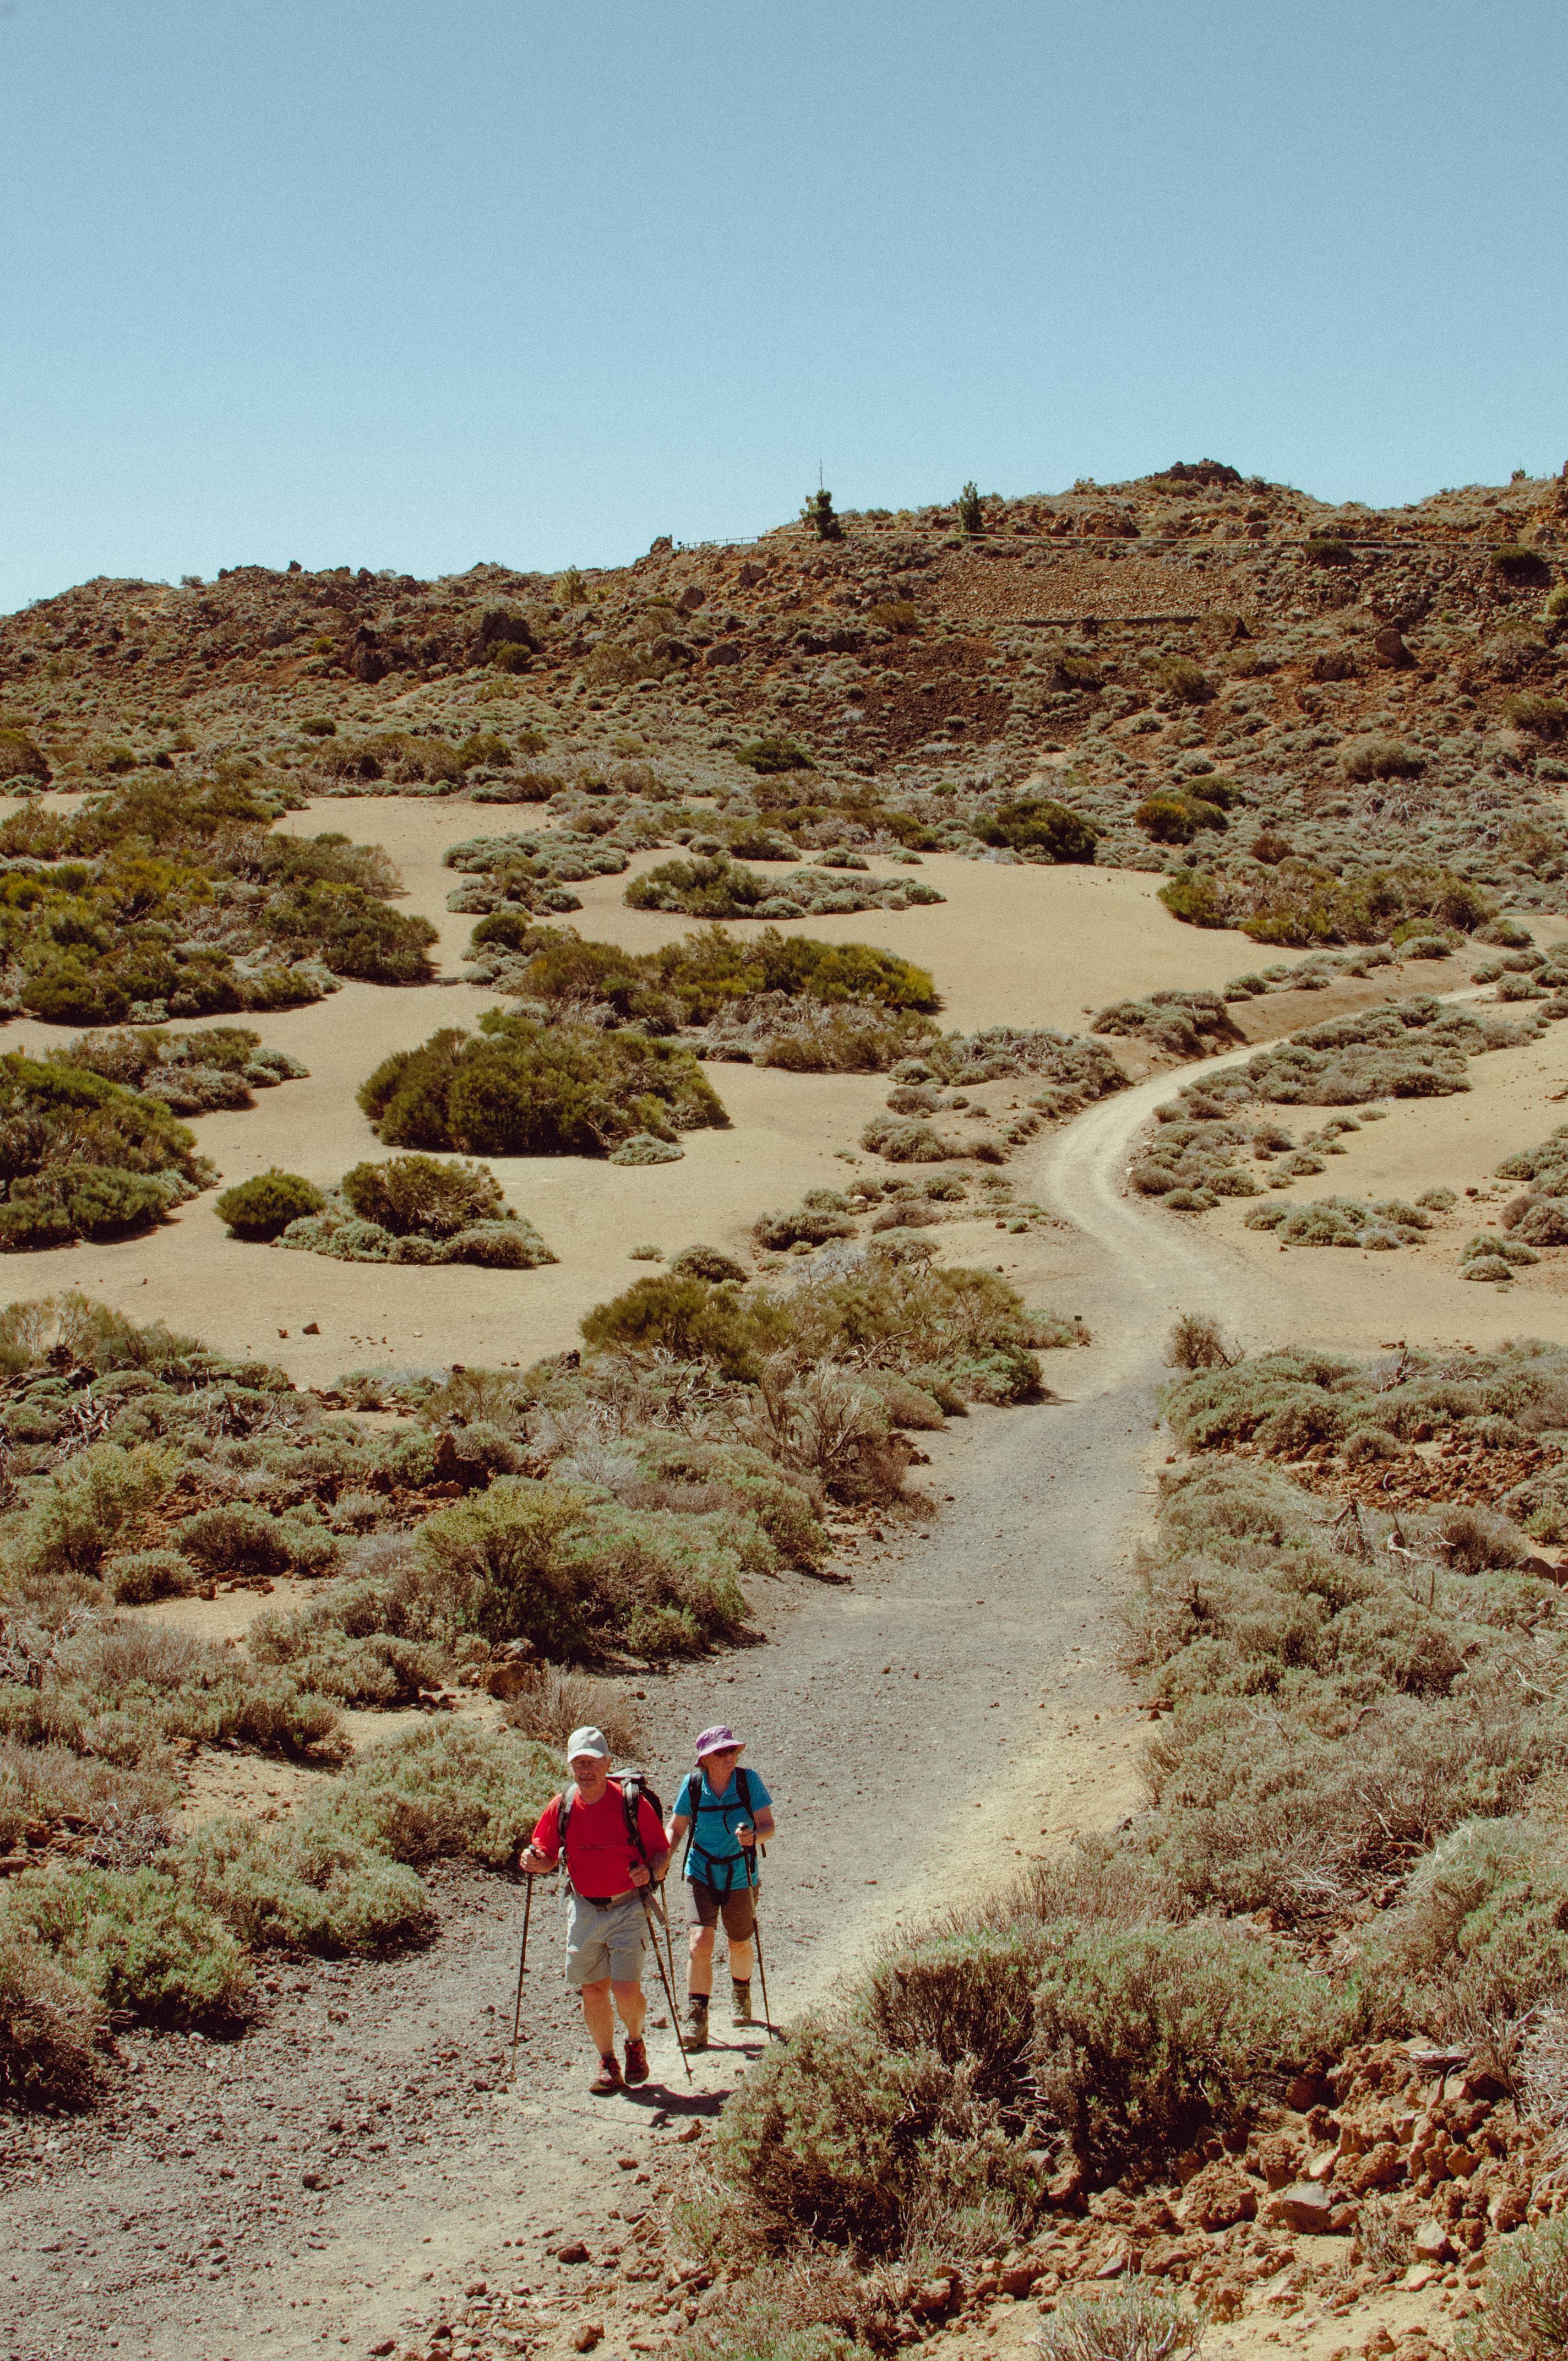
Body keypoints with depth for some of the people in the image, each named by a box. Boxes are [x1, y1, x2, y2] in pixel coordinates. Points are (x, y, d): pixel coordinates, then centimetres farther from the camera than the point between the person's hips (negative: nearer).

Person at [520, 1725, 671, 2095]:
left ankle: (636, 2042, 21)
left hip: (628, 1908, -3)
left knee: (626, 1990, -10)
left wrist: (651, 1873, -24)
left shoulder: (632, 1803, -11)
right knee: (592, 1991, 7)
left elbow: (662, 1853, -4)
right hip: (585, 1910, 3)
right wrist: (534, 1862, -14)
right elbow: (547, 1856, 8)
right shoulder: (561, 1807, -2)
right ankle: (607, 2064, 24)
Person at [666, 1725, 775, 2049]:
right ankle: (697, 2021, -9)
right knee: (700, 1942, -17)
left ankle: (740, 1995, 48)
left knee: (739, 1944, 17)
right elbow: (676, 1828, -2)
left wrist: (753, 1836, -34)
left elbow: (768, 1826, -12)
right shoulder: (692, 1785, -12)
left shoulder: (748, 1781, -14)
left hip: (740, 1878, 1)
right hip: (701, 1876, -1)